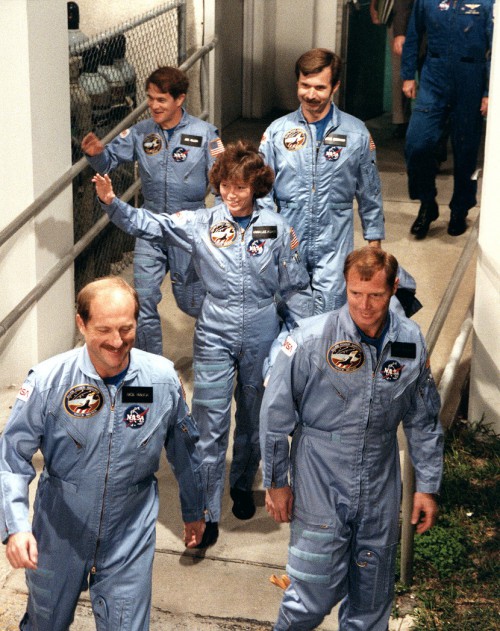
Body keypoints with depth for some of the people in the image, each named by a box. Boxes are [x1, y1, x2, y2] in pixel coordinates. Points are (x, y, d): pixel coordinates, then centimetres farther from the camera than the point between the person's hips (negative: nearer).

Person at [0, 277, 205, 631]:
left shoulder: (163, 379, -11)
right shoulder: (48, 382, -17)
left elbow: (184, 451, 5)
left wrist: (194, 512, 17)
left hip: (129, 543, 0)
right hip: (58, 536, 0)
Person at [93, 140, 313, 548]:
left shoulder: (277, 229, -4)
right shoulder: (200, 223, -5)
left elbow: (295, 288, 2)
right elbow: (146, 225, -6)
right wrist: (112, 203, -23)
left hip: (262, 336, 1)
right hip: (215, 336, -1)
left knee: (253, 417, 17)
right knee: (210, 423, -2)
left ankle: (243, 485, 41)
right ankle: (207, 512, 5)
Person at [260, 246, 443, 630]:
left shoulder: (411, 342, -4)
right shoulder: (311, 339, -15)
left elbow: (423, 419, 8)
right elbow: (276, 414, -6)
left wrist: (428, 486, 9)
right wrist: (276, 482, -1)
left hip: (381, 491, 4)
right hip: (320, 486, -3)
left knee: (372, 599, 14)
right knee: (315, 593, -2)